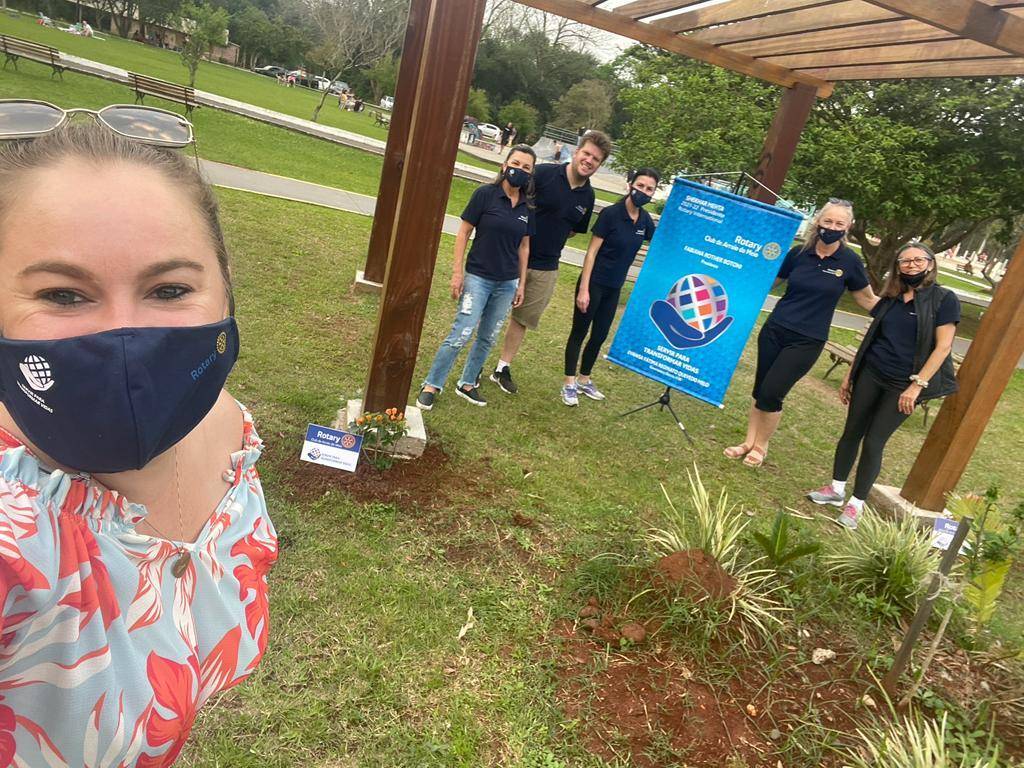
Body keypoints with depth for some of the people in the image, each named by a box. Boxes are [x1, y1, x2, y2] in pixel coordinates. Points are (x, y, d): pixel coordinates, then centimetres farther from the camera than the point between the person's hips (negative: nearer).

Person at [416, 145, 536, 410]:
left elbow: (524, 247, 11)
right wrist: (457, 272, -10)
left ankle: (467, 383, 27)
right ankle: (431, 385, 5)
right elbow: (463, 233, -6)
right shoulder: (485, 194, -9)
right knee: (460, 335, -9)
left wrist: (521, 283, 11)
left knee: (488, 338, 11)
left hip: (507, 283, 5)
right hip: (478, 278, -5)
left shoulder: (528, 207, 4)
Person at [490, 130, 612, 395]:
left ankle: (503, 368, 29)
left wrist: (550, 243, 6)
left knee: (523, 318, 14)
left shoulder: (587, 196, 4)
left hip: (545, 268, 5)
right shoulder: (543, 173, -13)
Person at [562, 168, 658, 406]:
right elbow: (591, 252, -15)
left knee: (600, 336, 15)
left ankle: (584, 380, 31)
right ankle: (569, 384, 16)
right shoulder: (610, 214, -15)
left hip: (614, 289, 6)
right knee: (579, 333, 5)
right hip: (593, 285, -6)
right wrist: (583, 289, -19)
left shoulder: (645, 219, 2)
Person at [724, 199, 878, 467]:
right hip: (774, 330, 3)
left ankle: (761, 446, 16)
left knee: (771, 394, -7)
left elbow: (868, 299, 8)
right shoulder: (799, 252, -1)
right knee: (760, 390, 6)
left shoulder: (850, 262, -6)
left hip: (807, 342, -3)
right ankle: (749, 441, 23)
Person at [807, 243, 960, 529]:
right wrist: (850, 374, 12)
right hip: (870, 375, 4)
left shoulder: (944, 299, -6)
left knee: (874, 442, -3)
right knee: (851, 432, 8)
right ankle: (836, 489, 24)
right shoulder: (891, 298, 9)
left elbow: (943, 347, -10)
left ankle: (856, 504, 11)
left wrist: (917, 385, -16)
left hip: (903, 385, -4)